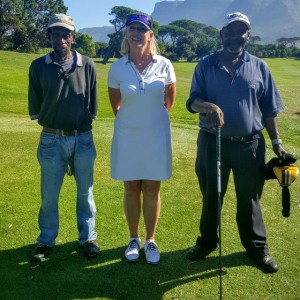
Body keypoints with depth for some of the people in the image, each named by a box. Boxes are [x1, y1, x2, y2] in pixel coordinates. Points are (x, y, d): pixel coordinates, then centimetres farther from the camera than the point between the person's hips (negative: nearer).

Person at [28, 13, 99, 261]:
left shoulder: (87, 65, -3)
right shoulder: (39, 66, -3)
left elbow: (93, 105, 6)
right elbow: (35, 106, 6)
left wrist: (83, 122, 7)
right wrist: (51, 119, 8)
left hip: (83, 138, 0)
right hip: (52, 139, 0)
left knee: (85, 192, 13)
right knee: (49, 194, 10)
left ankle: (88, 237, 30)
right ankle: (46, 240, 28)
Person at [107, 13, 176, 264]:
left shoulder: (164, 65, -8)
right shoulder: (117, 68, -7)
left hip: (156, 135, 0)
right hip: (127, 135, 1)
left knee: (152, 189, 8)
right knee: (131, 188, 10)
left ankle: (150, 241, 23)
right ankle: (134, 239, 26)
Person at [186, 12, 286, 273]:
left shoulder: (259, 67, 4)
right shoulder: (205, 65, 2)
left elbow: (269, 109, 7)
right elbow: (193, 101, -5)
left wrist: (276, 141, 3)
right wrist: (207, 106, -27)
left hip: (250, 144, 0)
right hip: (213, 142, 0)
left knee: (249, 200, 11)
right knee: (211, 197, 14)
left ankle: (257, 247, 28)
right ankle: (208, 241, 34)